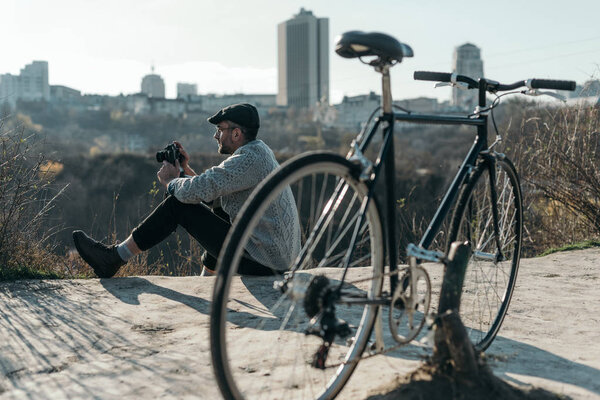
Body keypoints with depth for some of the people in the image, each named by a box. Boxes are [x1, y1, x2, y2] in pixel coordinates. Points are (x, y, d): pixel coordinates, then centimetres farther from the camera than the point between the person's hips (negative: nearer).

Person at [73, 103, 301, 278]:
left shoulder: (249, 159, -16)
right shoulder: (259, 152, 17)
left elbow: (198, 190, -21)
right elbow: (210, 193, 23)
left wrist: (170, 181, -1)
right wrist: (186, 169, 12)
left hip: (262, 263, -10)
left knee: (178, 205, -6)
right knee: (218, 213, 32)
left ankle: (114, 258, 2)